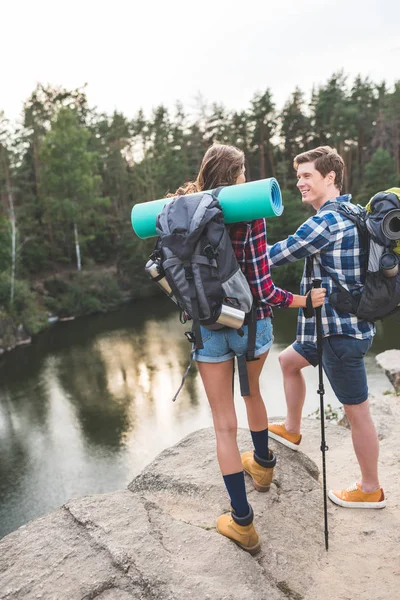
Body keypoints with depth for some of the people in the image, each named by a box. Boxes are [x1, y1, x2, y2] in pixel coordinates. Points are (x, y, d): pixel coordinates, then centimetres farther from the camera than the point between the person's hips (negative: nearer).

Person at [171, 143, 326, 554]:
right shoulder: (249, 216, -14)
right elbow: (262, 289, -16)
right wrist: (305, 300, -3)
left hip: (208, 327, 1)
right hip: (250, 324, 0)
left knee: (224, 423, 9)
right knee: (253, 394, 29)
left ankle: (242, 522, 18)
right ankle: (262, 464, 53)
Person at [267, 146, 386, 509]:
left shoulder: (328, 220, -20)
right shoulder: (351, 213, 12)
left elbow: (277, 255, -18)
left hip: (341, 330, -10)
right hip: (338, 325, 10)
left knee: (357, 411, 4)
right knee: (289, 361, 24)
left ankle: (371, 490, 22)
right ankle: (292, 430, 41)